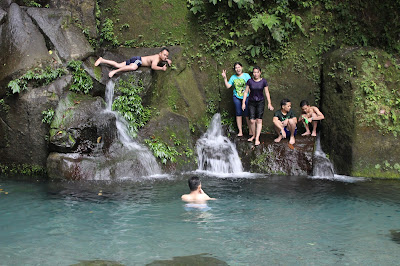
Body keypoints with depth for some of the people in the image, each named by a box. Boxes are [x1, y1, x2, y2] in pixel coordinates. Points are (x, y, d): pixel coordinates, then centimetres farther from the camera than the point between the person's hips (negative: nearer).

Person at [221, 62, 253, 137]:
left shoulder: (246, 75, 1)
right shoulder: (233, 77, 9)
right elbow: (228, 86, 5)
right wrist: (225, 78, -3)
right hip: (236, 97, 3)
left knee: (247, 114, -4)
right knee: (238, 114, 4)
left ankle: (250, 131, 9)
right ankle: (240, 131, 10)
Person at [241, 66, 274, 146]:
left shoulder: (263, 82, -3)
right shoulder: (250, 81, -3)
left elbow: (267, 93, 2)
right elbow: (246, 92, 3)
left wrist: (269, 103, 0)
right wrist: (243, 103, 1)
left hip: (260, 102, -1)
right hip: (251, 102, 1)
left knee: (259, 120, -6)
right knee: (252, 120, -4)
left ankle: (257, 138, -4)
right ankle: (254, 135, 18)